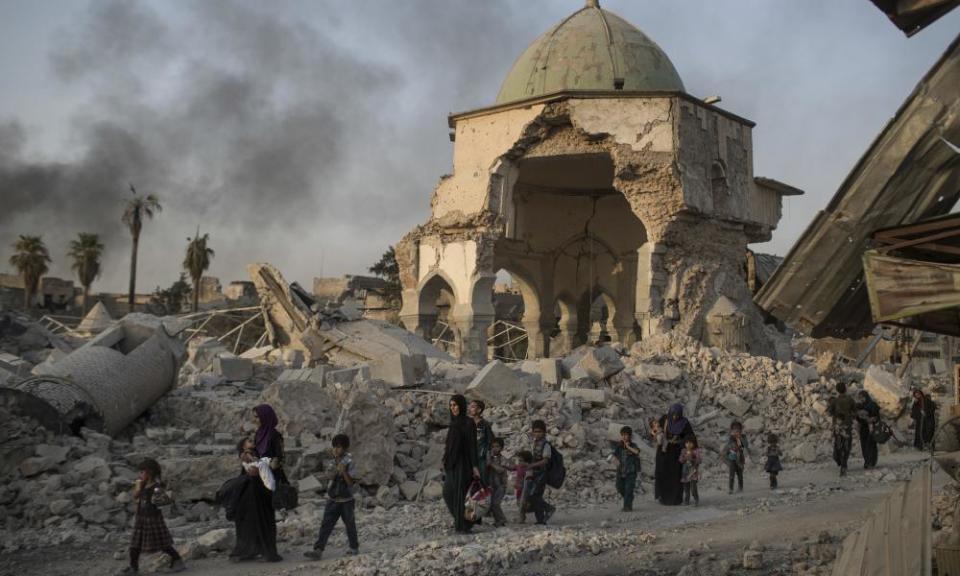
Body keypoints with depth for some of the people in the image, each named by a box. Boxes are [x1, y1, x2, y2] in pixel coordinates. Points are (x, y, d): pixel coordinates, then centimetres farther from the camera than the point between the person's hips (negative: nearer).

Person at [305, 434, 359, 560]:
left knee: (349, 524, 8)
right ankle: (318, 550, -6)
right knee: (326, 524, -3)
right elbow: (331, 476, 1)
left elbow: (350, 482, -14)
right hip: (332, 499, 4)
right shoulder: (333, 462, 7)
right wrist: (336, 469, -15)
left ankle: (354, 547, 25)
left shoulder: (349, 462, -10)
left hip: (346, 499, -4)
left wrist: (343, 471, -27)